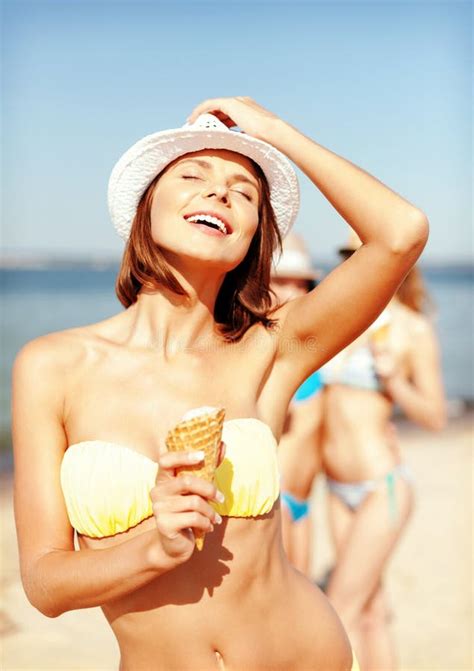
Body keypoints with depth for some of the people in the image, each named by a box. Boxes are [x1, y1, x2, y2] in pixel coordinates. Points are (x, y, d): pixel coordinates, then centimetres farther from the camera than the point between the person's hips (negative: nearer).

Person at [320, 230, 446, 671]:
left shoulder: (413, 329, -8)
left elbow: (435, 418, -6)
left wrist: (393, 379, -21)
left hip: (382, 486, -6)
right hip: (339, 488, 6)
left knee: (341, 613, -5)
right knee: (370, 614, 13)